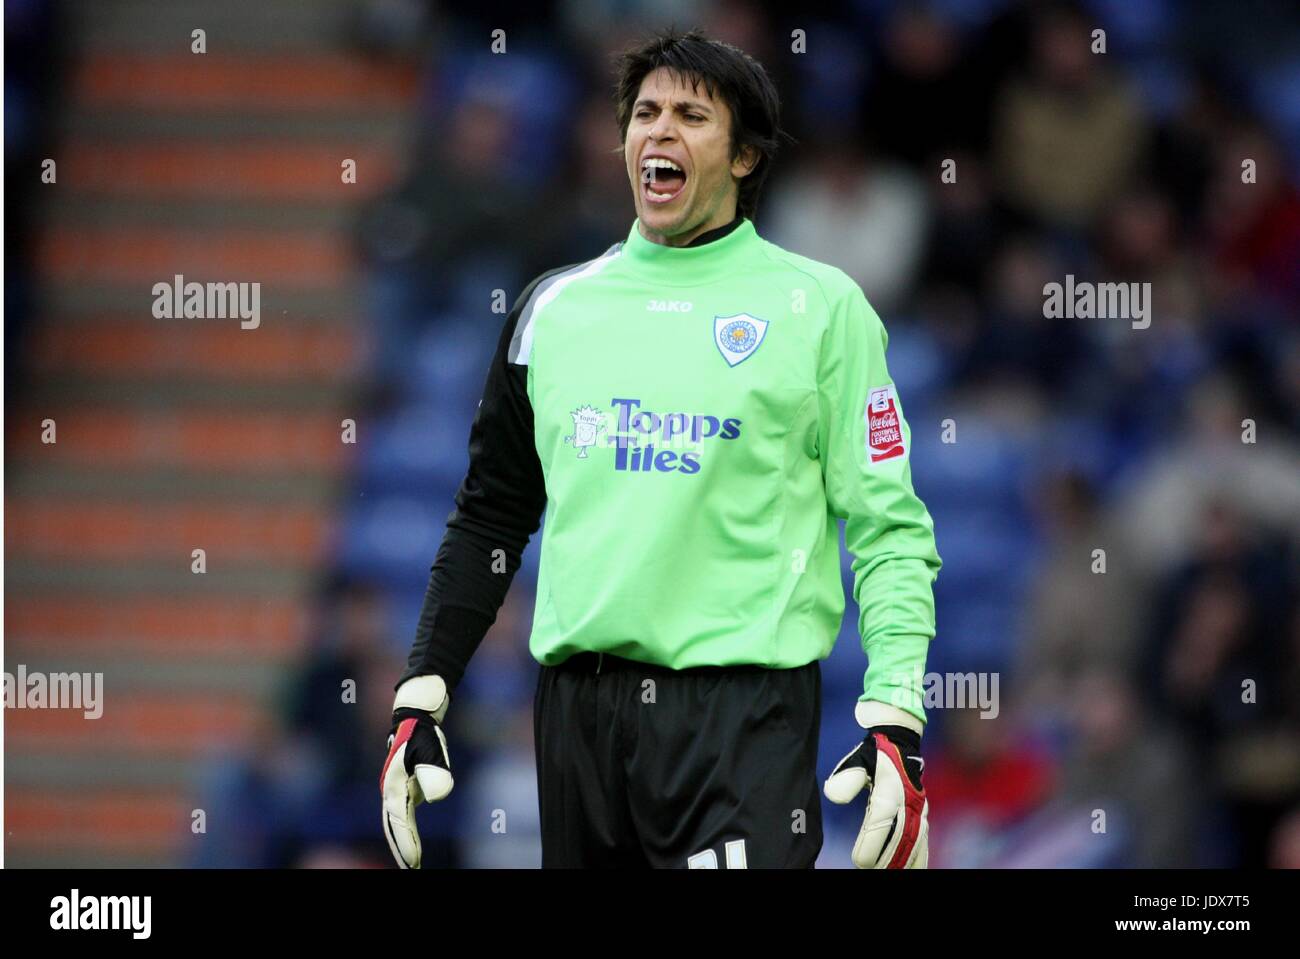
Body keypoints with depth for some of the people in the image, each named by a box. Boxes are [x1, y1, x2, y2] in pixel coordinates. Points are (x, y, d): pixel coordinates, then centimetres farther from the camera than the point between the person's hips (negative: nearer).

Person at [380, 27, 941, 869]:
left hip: (743, 711, -4)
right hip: (577, 707, 4)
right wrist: (421, 702, 11)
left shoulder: (820, 307, 2)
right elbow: (490, 520, 18)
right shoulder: (555, 308, 13)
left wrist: (897, 723, -11)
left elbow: (888, 530, 0)